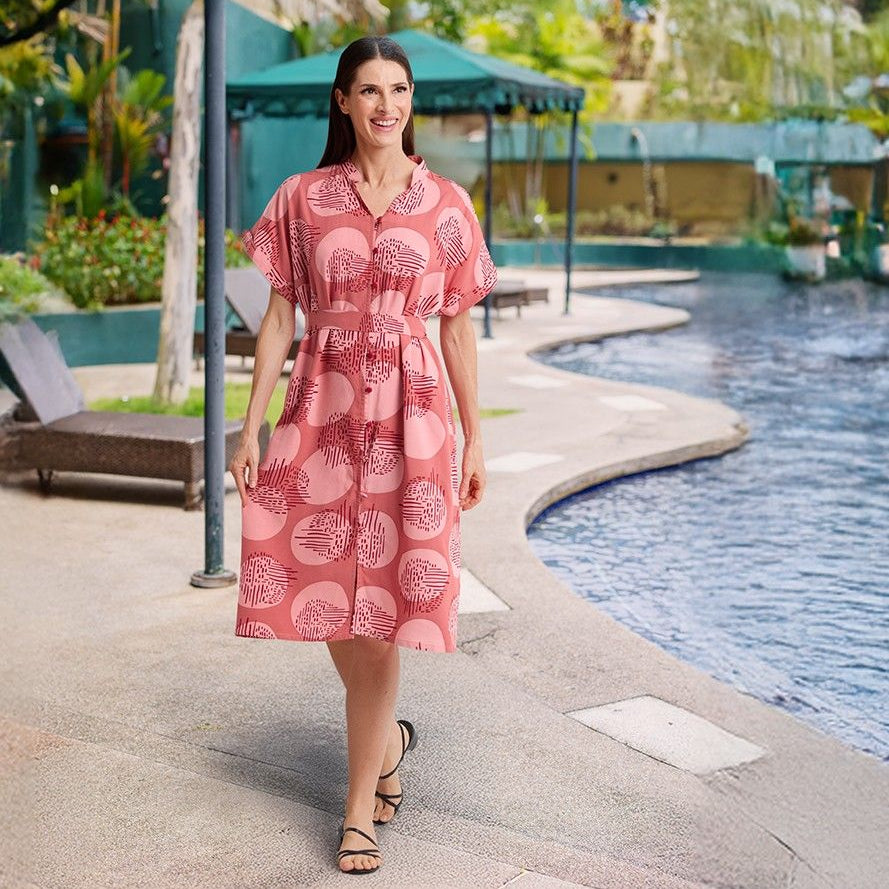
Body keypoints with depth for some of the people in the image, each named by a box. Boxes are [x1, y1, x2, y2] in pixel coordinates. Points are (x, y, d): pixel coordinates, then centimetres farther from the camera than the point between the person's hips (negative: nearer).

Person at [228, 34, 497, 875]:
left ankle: (360, 806, 12)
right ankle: (388, 738, 36)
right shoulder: (302, 198, 4)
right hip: (322, 411, 2)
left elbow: (459, 329, 5)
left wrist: (475, 442, 5)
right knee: (328, 598, 7)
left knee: (379, 607, -1)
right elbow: (278, 317, 4)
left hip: (410, 415, -2)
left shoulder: (446, 204, 2)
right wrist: (250, 427, -1)